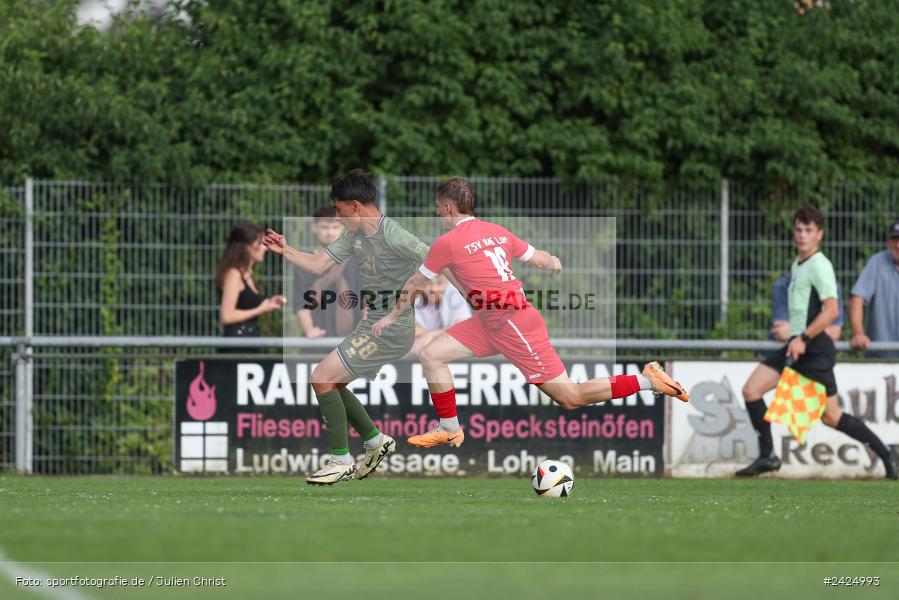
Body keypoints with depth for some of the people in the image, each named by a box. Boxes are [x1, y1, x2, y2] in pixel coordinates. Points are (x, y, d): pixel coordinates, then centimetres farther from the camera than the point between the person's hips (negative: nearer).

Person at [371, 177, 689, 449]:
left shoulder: (447, 243, -13)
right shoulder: (497, 232, 7)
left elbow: (414, 284, 1)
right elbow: (539, 258, 18)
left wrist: (391, 317, 18)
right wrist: (556, 263, 43)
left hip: (514, 327, -9)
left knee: (570, 398, -3)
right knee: (431, 355, 7)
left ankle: (648, 380, 0)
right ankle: (449, 430, 16)